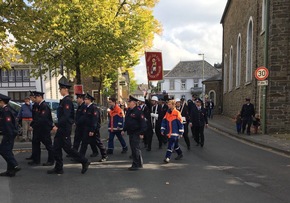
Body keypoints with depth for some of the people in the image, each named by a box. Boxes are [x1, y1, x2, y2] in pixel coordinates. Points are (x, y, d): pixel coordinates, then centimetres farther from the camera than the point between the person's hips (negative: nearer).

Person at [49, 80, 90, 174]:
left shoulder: (67, 100, -16)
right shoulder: (64, 100, 13)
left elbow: (66, 116, -25)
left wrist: (57, 125, -25)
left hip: (65, 128, -10)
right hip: (62, 128, 10)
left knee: (67, 148, -4)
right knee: (56, 147, 10)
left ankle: (84, 162, 8)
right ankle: (58, 168, 18)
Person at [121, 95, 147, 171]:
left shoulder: (138, 111, -14)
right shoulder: (129, 110, 12)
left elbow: (143, 123, -15)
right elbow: (126, 121, 21)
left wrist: (142, 133, -17)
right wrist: (124, 130, 19)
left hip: (136, 133, -9)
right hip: (130, 132, 9)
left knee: (135, 148, -6)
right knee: (133, 148, 14)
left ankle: (136, 164, 4)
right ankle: (139, 163, 26)